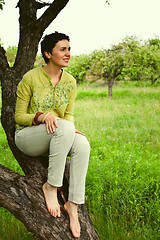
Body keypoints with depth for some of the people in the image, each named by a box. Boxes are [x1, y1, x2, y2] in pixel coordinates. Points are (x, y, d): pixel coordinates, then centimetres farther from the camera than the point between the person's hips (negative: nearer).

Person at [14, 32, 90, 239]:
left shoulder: (70, 82, 3)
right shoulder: (30, 78, -11)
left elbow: (69, 115, 10)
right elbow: (19, 117, -7)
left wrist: (70, 128, -14)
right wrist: (41, 116, -27)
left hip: (57, 136, 5)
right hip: (26, 136, -4)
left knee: (82, 143, -30)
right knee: (64, 128, -36)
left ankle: (73, 204, -26)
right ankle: (51, 186, -24)